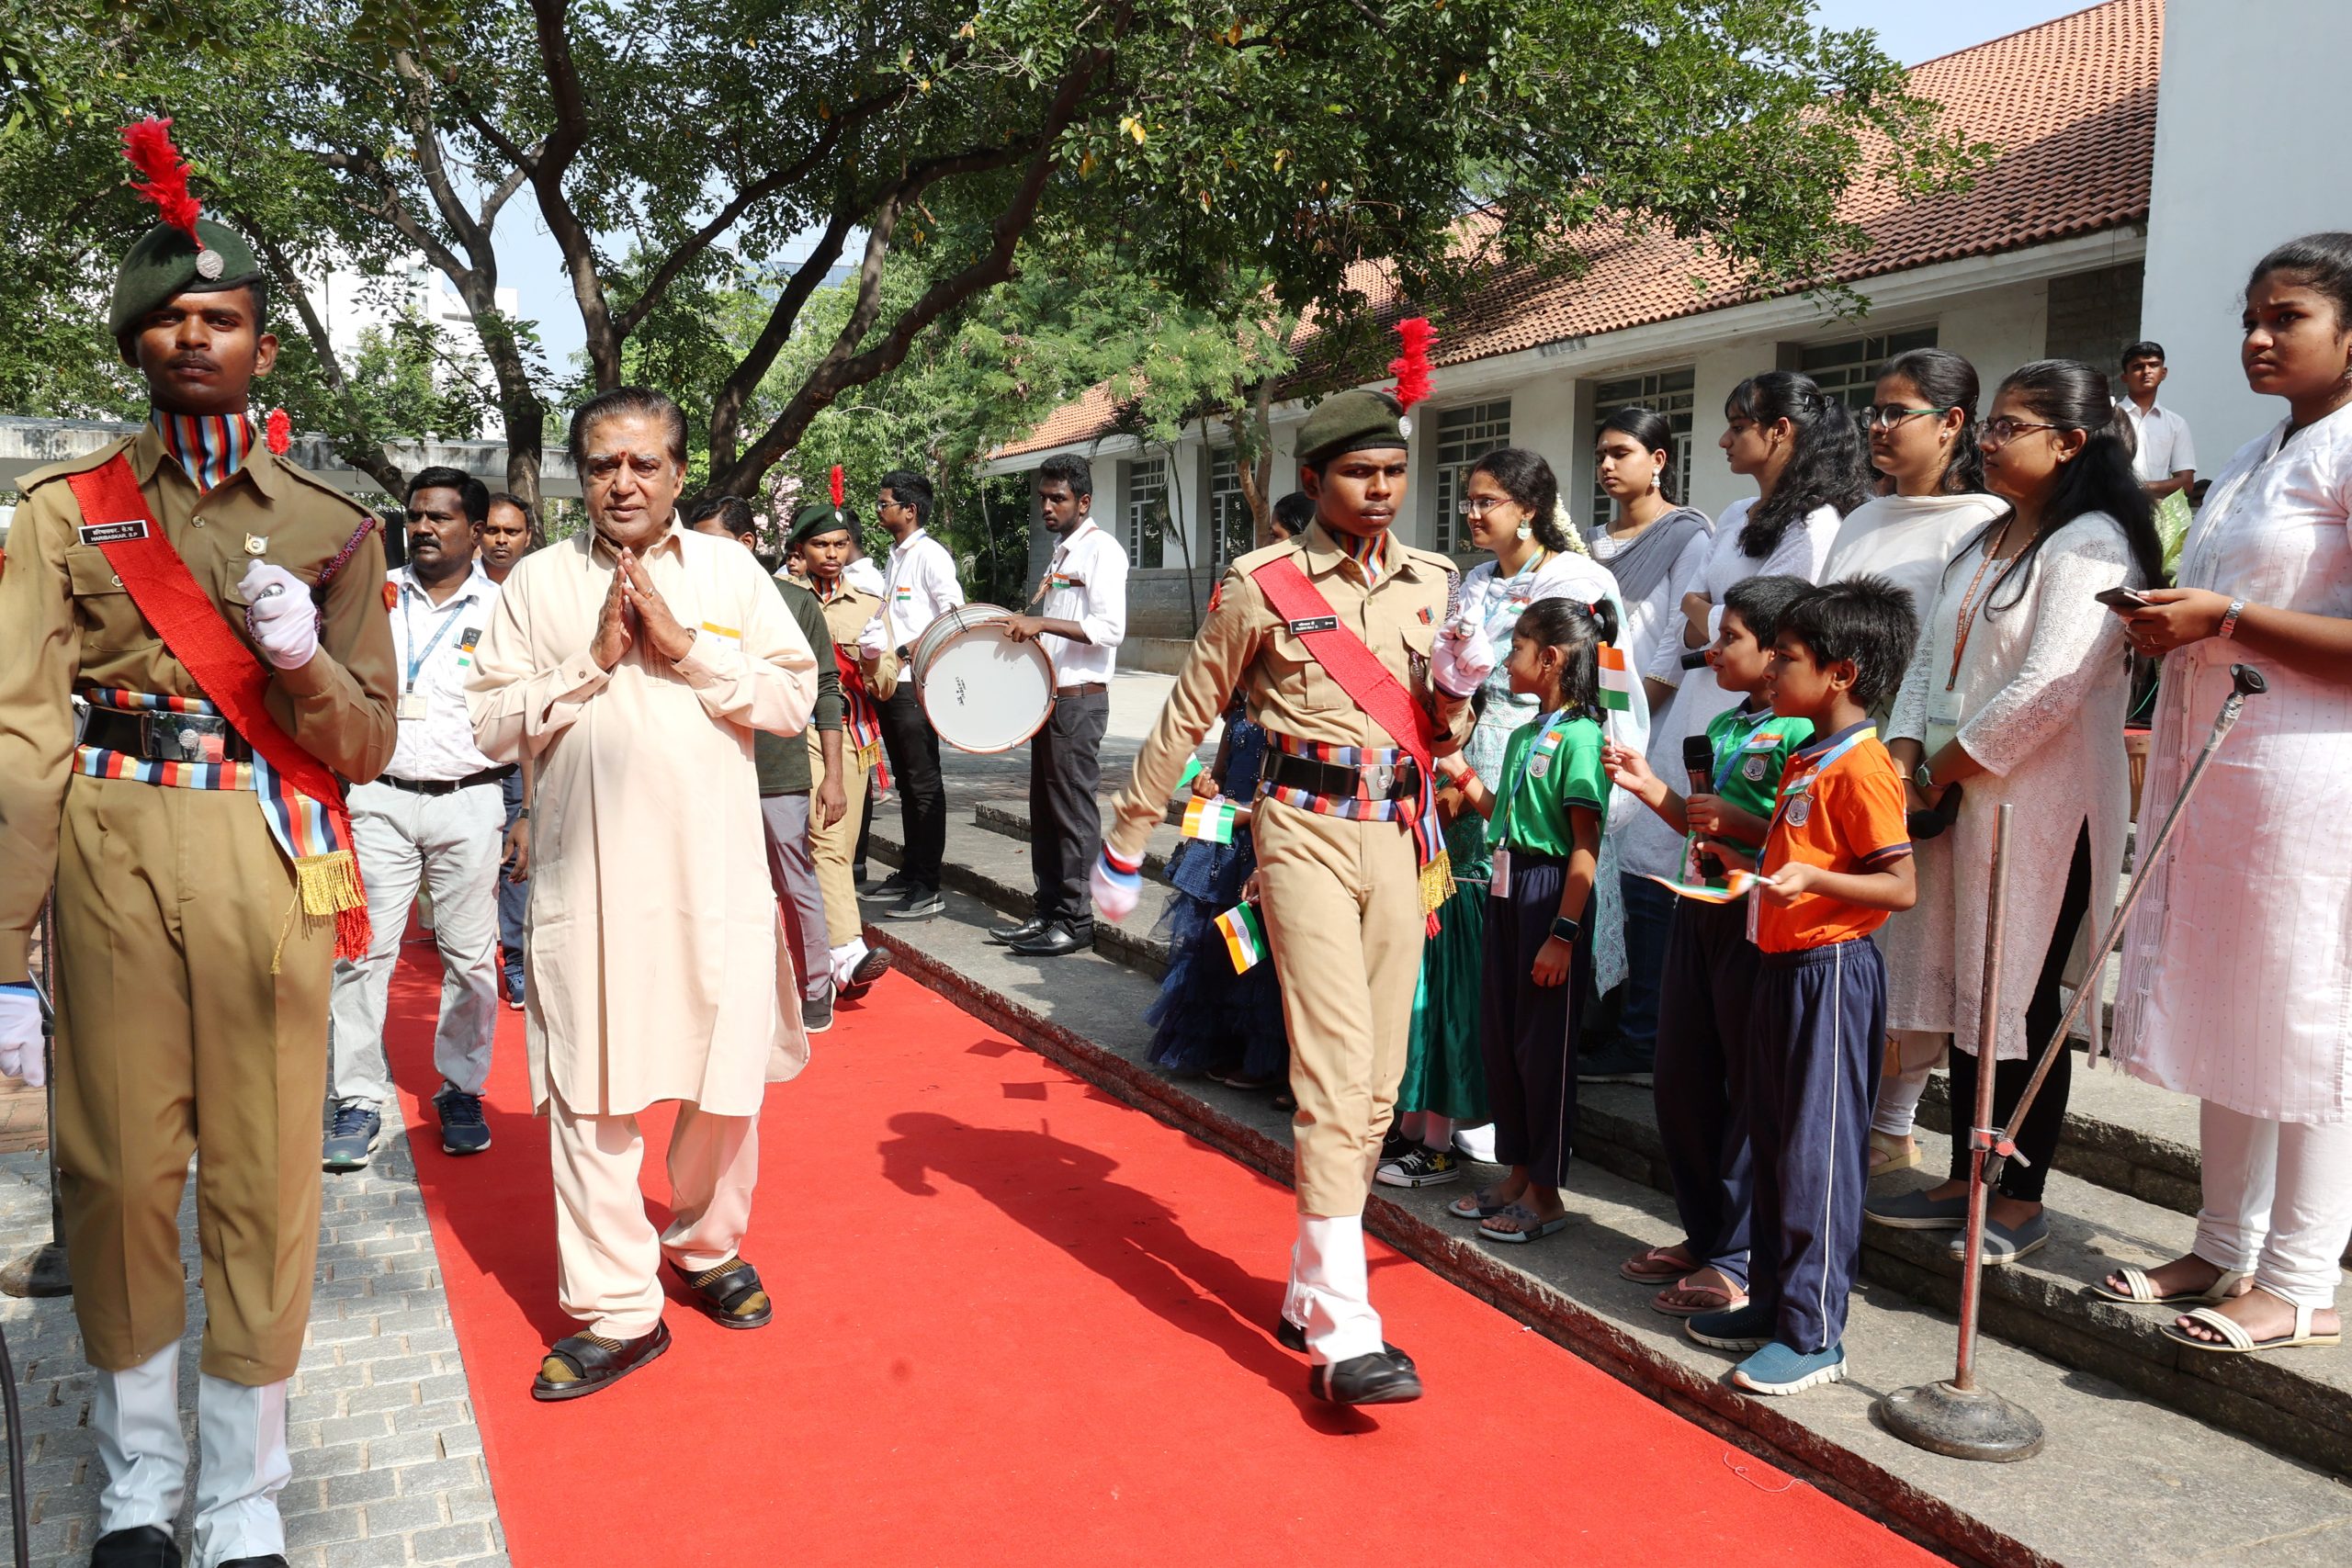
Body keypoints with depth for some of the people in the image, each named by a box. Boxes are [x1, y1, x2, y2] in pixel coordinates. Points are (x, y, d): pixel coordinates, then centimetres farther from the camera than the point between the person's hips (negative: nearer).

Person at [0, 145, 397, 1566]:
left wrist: (302, 658, -15)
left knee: (266, 1183, 2)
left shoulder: (332, 528, 8)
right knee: (118, 1171, 8)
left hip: (272, 871, 0)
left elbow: (366, 744, 7)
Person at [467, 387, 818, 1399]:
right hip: (587, 882, 0)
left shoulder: (730, 571, 8)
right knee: (588, 1096, 2)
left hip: (716, 877, 1)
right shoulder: (537, 583, 8)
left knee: (727, 1085, 8)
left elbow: (795, 699, 0)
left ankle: (705, 1246, 33)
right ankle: (616, 1311, 14)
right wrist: (591, 666, -9)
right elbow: (491, 724, 3)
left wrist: (686, 647, -9)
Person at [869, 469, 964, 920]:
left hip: (916, 684, -9)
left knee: (924, 785, -5)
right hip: (890, 684, 10)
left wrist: (906, 652, -19)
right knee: (906, 782, 15)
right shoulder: (896, 557, 18)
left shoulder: (930, 554, -10)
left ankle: (928, 887, -2)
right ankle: (910, 874, 24)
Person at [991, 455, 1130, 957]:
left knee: (1074, 812, -5)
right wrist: (1025, 627, 12)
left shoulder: (1102, 550, -10)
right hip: (1050, 697, 9)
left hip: (1080, 701, -9)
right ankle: (1047, 911, 19)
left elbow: (1110, 630, -20)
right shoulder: (1060, 554, 19)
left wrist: (1041, 623, -24)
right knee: (1045, 810, 12)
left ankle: (1076, 922, 1)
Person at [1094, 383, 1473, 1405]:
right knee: (1336, 1067, -15)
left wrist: (1456, 684, -5)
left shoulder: (1431, 583, 11)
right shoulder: (1261, 587, -4)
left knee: (1378, 1078, 8)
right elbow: (1186, 717, 2)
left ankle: (1310, 1294, 22)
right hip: (1306, 833, -5)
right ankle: (1342, 1337, -13)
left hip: (1400, 839, 6)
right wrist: (1126, 846, 4)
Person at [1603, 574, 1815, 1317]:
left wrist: (1738, 825, -24)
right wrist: (1650, 788, 10)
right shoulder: (1722, 726, 14)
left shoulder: (1800, 732, -13)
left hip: (1756, 923, -9)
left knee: (1751, 1091, 1)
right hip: (1699, 913, 9)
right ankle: (1703, 1234, 29)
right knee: (1681, 1080, 14)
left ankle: (1739, 1260, 12)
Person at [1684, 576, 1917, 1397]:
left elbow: (1900, 886, -19)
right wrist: (1741, 857, 17)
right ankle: (1773, 1302, 27)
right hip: (1782, 964, 10)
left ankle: (1814, 1335, 5)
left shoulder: (1861, 767, -15)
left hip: (1832, 970, -10)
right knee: (1773, 1143, 15)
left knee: (1818, 1151, -4)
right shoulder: (1805, 760, 15)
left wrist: (1811, 880, -30)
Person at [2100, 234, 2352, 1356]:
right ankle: (2227, 1248, 23)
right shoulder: (2255, 459, 19)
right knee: (2221, 1019, 12)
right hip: (2213, 773, 9)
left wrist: (2224, 620, -18)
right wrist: (2170, 629, 9)